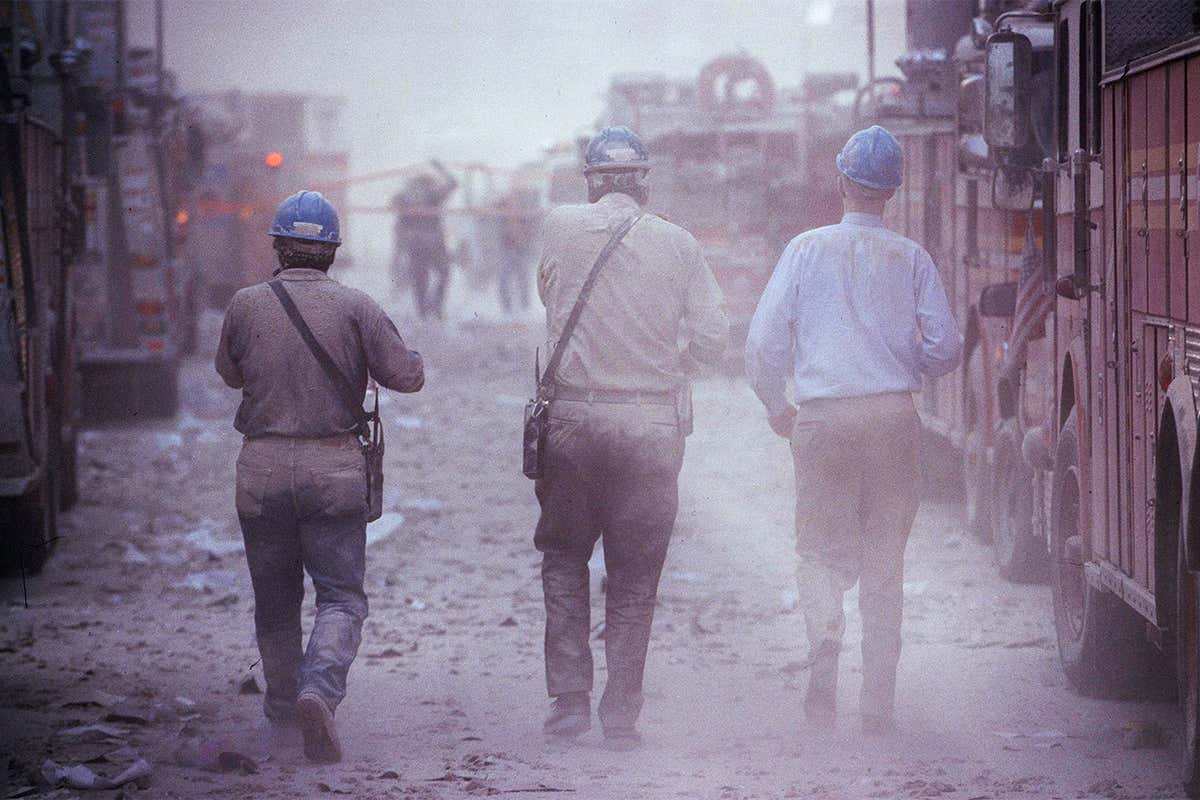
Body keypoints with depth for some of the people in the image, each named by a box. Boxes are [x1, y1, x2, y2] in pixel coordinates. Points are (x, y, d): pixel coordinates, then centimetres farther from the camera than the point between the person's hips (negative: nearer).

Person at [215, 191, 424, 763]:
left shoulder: (246, 306, -1)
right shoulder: (354, 308, -5)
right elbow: (408, 376, -3)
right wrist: (370, 350, 16)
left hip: (261, 468, 2)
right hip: (335, 470, -2)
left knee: (274, 597, 17)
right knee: (341, 596, 0)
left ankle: (282, 702, 28)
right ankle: (319, 690, -24)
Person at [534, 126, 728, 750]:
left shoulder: (558, 228, 0)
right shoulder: (676, 244, -1)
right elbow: (712, 335, -1)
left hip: (572, 416, 0)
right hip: (651, 426, 0)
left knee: (563, 559, 16)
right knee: (634, 575, 6)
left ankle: (569, 698, 8)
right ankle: (621, 715, 5)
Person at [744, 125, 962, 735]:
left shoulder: (806, 249, 2)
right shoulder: (911, 259, 4)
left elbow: (763, 342, -1)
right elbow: (945, 349, 3)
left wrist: (777, 407, 15)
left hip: (822, 416, -1)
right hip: (893, 414, 1)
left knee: (821, 550, 8)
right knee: (884, 561, 8)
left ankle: (823, 631, -24)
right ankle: (879, 703, 7)